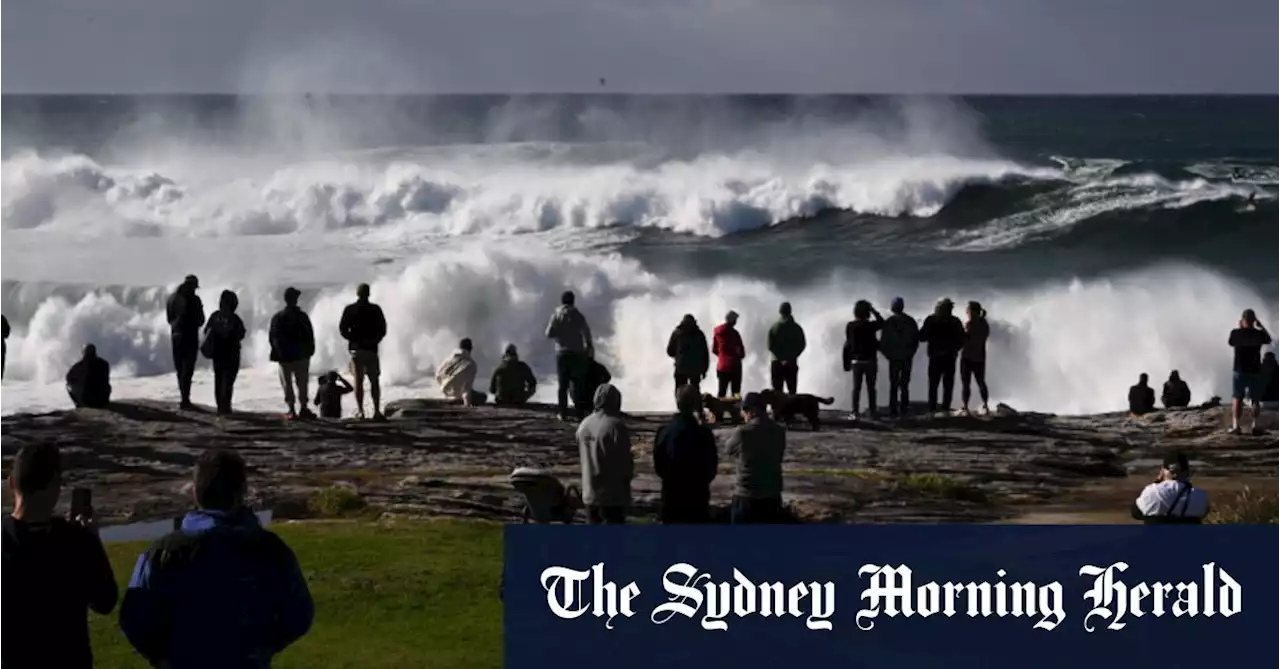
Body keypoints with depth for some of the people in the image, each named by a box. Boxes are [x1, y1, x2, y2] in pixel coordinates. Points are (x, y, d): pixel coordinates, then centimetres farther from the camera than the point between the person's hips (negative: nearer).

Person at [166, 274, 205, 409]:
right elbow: (200, 321, -9)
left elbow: (169, 319, 12)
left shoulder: (172, 298, 5)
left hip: (176, 337, 6)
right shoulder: (194, 299, -14)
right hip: (190, 337, -6)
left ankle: (184, 398, 22)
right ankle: (185, 400, -10)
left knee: (180, 369, 15)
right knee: (187, 369, -4)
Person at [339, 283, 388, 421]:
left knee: (358, 381, 4)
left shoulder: (350, 309, -1)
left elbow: (342, 328, -3)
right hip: (372, 348, 0)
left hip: (356, 348, 0)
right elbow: (383, 329, -1)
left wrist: (352, 339, 12)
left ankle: (360, 411, -2)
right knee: (374, 381, 5)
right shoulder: (375, 309, -2)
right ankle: (377, 411, -3)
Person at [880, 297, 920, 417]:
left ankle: (893, 410, 1)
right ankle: (903, 409, 6)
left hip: (894, 357, -2)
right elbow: (916, 338, 1)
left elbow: (883, 341, -9)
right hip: (907, 357, 2)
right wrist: (911, 352, 11)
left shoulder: (889, 322, -9)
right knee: (905, 384, 9)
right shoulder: (910, 321, -3)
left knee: (894, 385, 6)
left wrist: (887, 353, 6)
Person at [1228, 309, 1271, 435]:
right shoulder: (1259, 334, -7)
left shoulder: (1236, 333, -9)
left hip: (1239, 370, 0)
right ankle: (1255, 425, 2)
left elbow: (1230, 342, 13)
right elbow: (1269, 339, 15)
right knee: (1255, 399, 8)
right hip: (1255, 371, 0)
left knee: (1237, 398, 6)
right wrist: (1260, 326, 19)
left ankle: (1236, 425, -2)